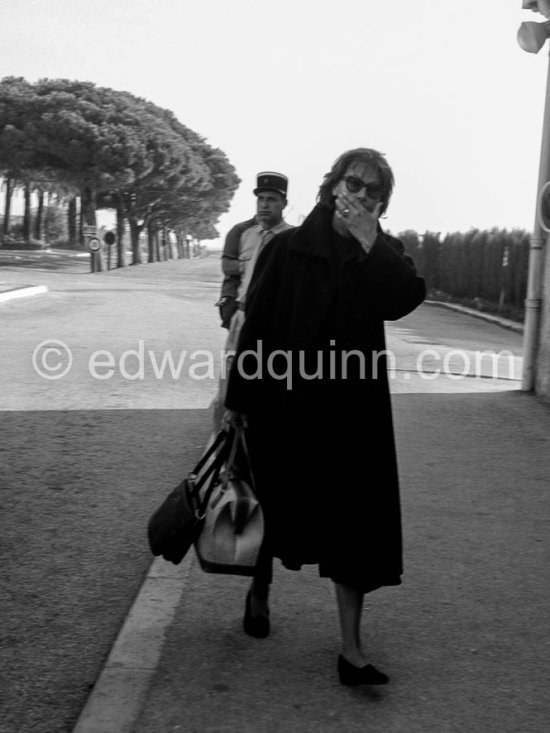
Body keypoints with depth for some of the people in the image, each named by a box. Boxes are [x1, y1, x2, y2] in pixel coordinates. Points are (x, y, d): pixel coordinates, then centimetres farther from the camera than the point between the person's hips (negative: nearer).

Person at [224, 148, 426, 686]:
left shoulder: (383, 255, 4)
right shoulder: (287, 248, -2)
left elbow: (405, 298, -16)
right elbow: (255, 324, -3)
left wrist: (369, 243, -21)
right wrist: (237, 399, -5)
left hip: (352, 413, 1)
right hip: (284, 405, -1)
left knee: (353, 520, 1)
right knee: (277, 507, 15)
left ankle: (351, 649, 10)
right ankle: (260, 587, 45)